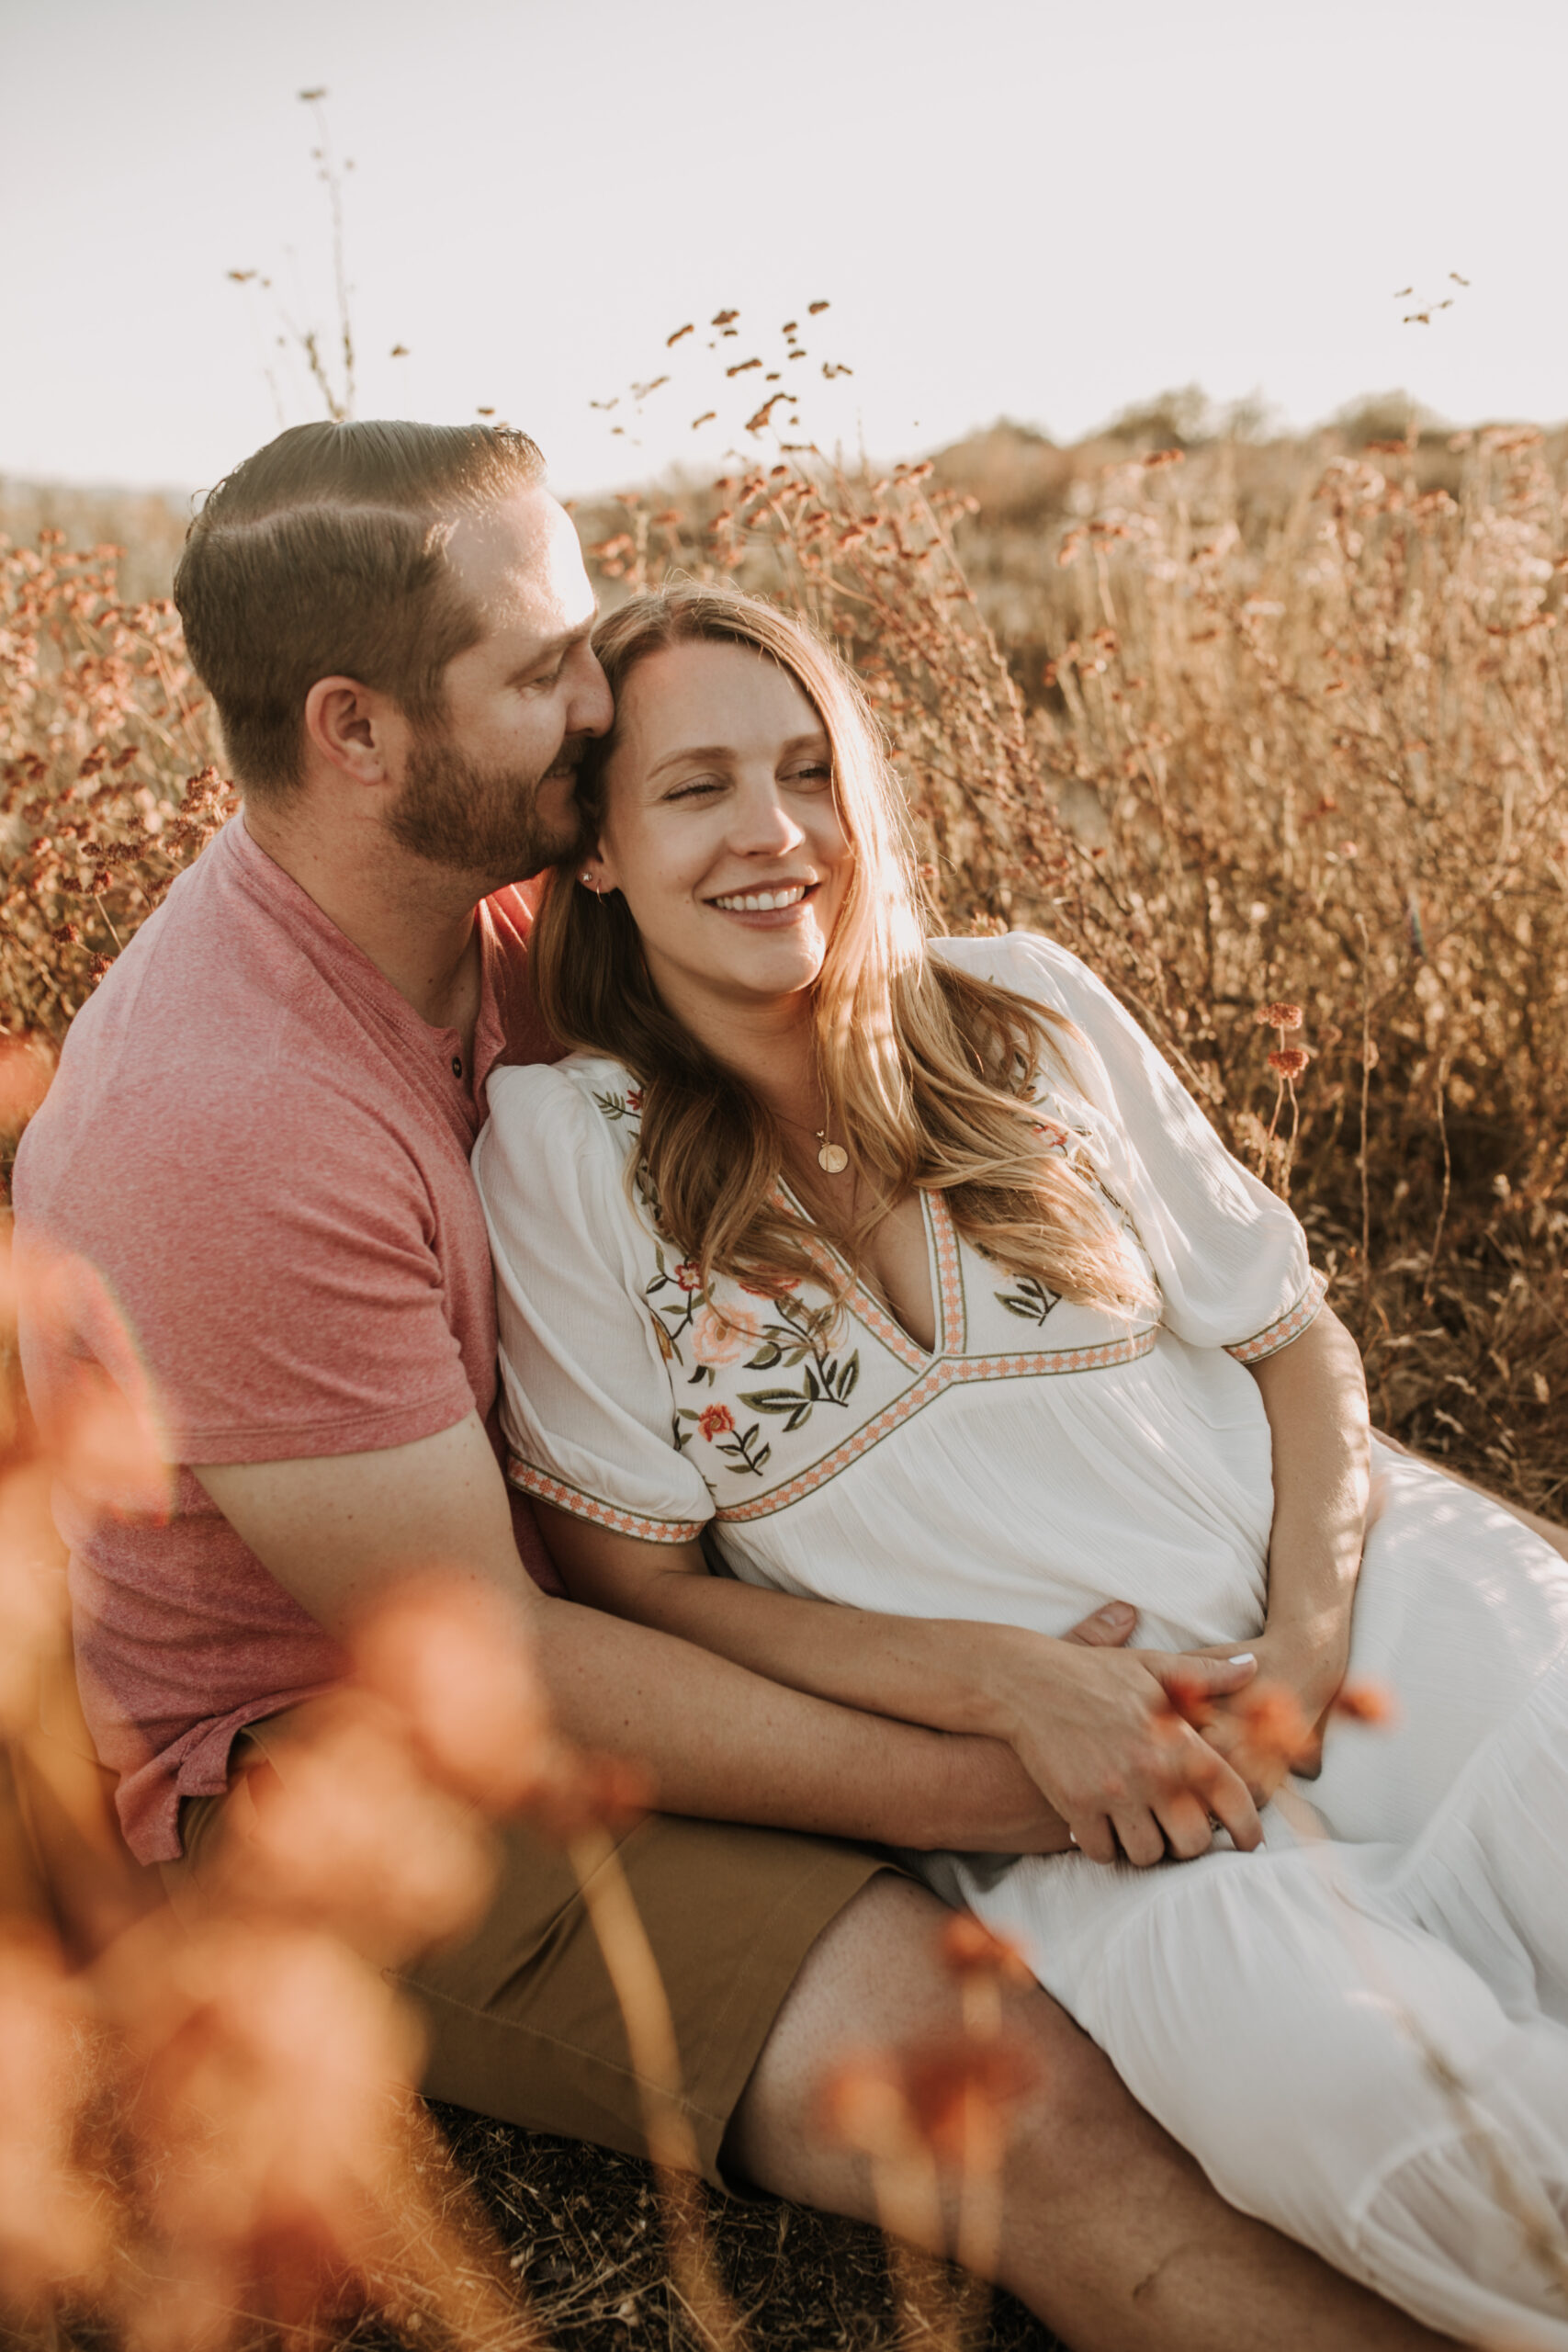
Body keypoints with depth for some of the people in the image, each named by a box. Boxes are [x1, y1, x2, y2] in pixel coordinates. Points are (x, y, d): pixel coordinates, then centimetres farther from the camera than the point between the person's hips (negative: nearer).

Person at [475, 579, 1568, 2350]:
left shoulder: (1029, 1007, 5)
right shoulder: (563, 1144, -3)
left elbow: (1296, 1339, 11)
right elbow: (632, 1583, -1)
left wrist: (1303, 1642, -8)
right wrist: (1010, 1684, -14)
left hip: (1361, 1590, 3)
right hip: (1021, 1758, -3)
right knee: (1339, 2079, -30)